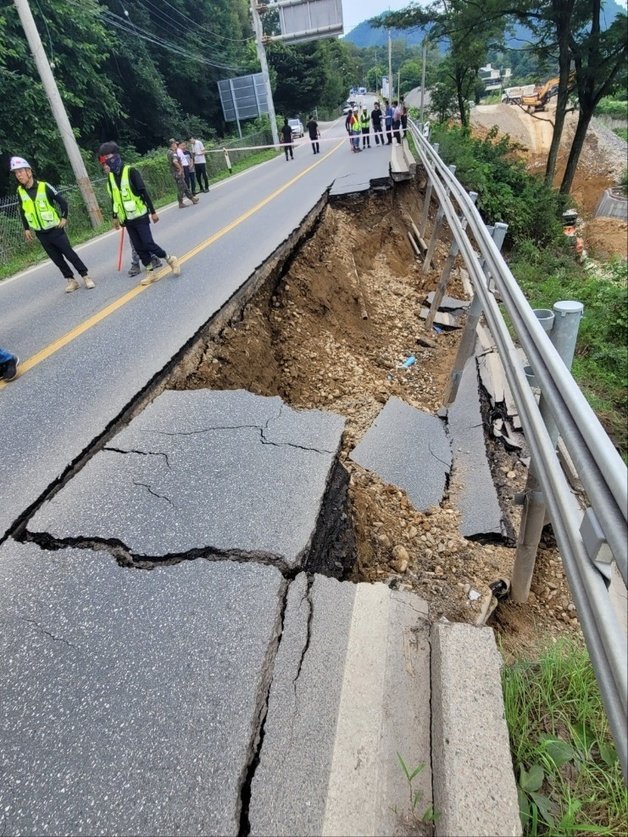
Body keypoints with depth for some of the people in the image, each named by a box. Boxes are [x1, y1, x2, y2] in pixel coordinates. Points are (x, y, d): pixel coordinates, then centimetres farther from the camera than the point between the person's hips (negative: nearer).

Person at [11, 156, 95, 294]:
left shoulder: (44, 186, -11)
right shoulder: (20, 191, 2)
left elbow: (62, 201, -5)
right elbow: (22, 210, 13)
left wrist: (64, 218, -5)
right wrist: (26, 228, 11)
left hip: (55, 229, -4)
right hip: (41, 234, 4)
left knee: (69, 254, -3)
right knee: (57, 259, 6)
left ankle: (86, 277, 6)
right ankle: (71, 281, 14)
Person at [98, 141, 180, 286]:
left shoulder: (130, 171, -10)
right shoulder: (110, 177, 7)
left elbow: (143, 193, -11)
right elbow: (114, 199, 15)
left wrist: (152, 212, -13)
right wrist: (115, 217, 18)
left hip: (140, 217, -6)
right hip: (127, 219, 6)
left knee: (148, 244, -11)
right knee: (139, 247, 5)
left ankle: (171, 260, 9)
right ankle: (150, 272, 13)